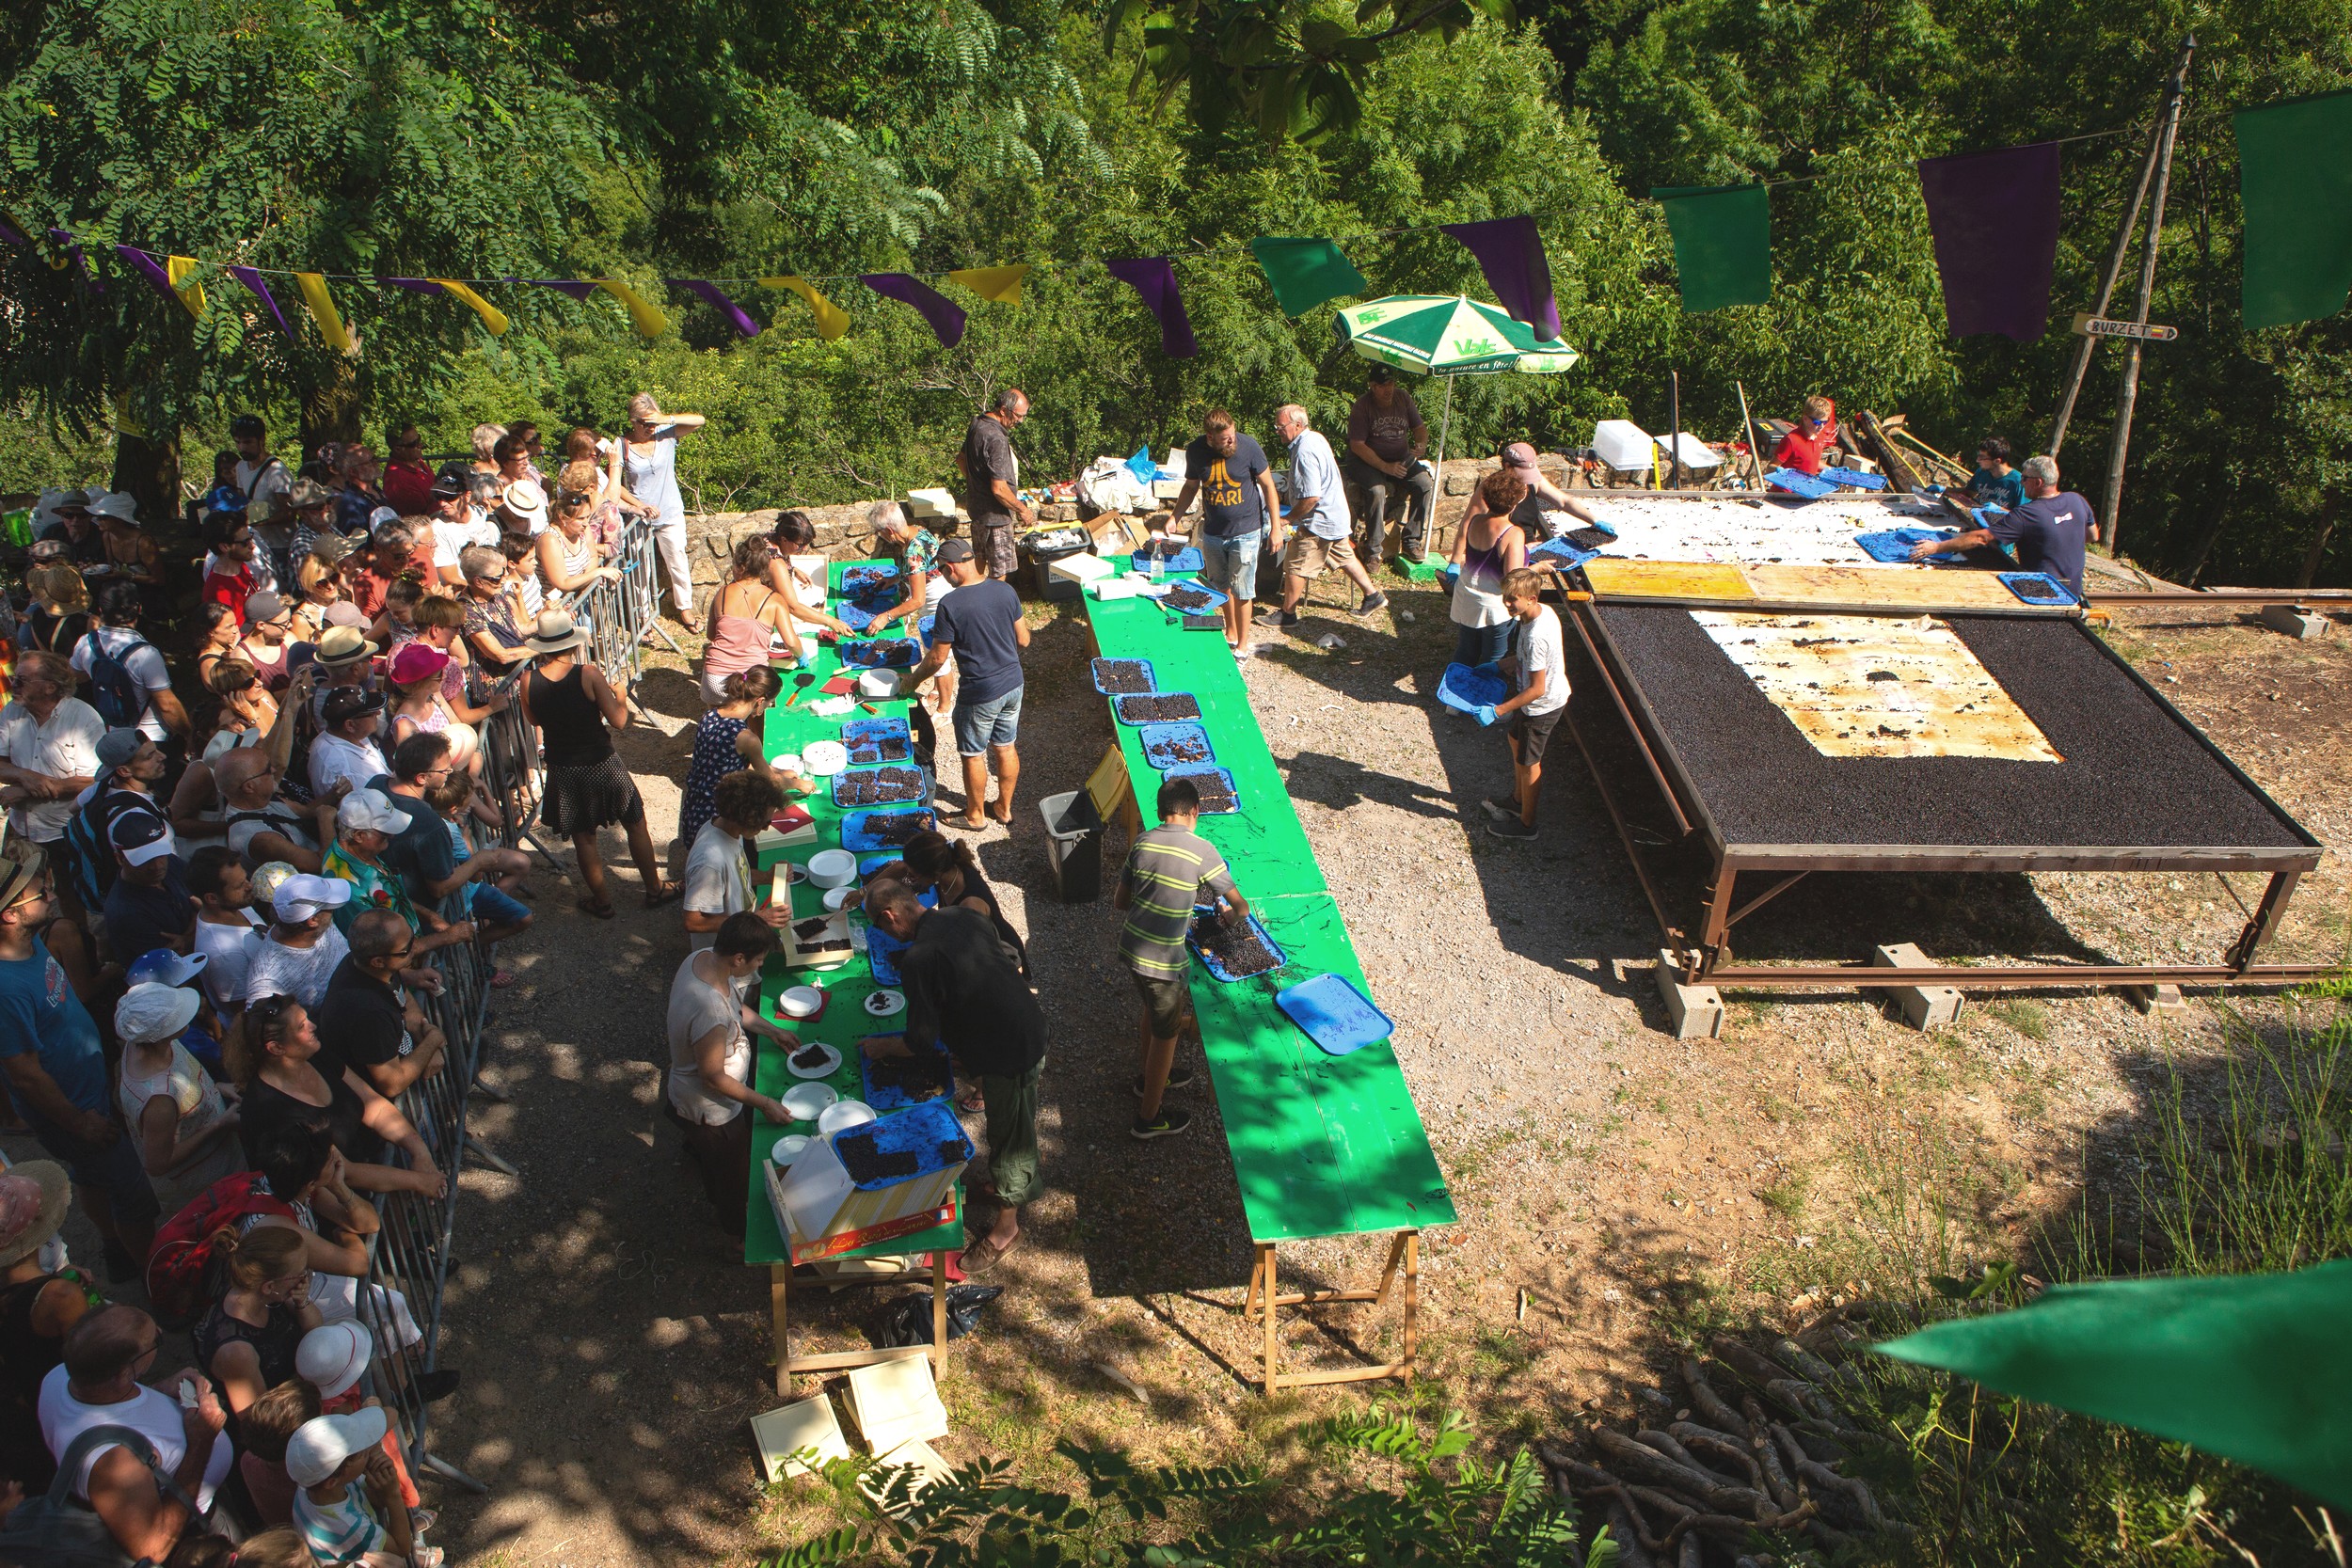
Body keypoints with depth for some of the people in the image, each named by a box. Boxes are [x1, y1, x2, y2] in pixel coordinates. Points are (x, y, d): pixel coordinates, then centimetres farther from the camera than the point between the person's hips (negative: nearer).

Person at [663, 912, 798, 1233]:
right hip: (711, 1109, -7)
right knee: (733, 1179, 22)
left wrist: (772, 1031, 7)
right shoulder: (710, 1013, -45)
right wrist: (765, 1104, -18)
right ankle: (738, 1230, 47)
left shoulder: (703, 956, -18)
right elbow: (714, 1077, -29)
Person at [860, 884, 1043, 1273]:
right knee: (1019, 1122, 29)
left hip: (1007, 1052, -8)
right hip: (1032, 1026, 8)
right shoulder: (965, 916, 0)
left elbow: (920, 1041, -17)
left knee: (1008, 1134, 12)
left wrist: (880, 1046, 4)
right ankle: (1020, 1185, 52)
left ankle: (1007, 1224, 31)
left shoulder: (918, 958, -23)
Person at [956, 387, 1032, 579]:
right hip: (994, 515, -10)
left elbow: (961, 459, 19)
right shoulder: (996, 439, -27)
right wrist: (1023, 509, -16)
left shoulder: (977, 424, 3)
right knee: (999, 572, 0)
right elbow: (999, 489, -28)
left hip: (976, 506, 10)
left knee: (980, 561, 23)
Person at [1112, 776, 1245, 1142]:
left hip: (1130, 946, 6)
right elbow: (1241, 907, -8)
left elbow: (1119, 900, 9)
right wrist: (1229, 915, 14)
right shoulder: (1202, 850, -15)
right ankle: (1149, 1117, 29)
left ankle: (1152, 1076, 54)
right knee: (1166, 1031, 14)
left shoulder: (1142, 842, 1)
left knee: (1154, 1010, 31)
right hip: (1163, 960, -6)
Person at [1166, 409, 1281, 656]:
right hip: (1213, 532, 4)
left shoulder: (1248, 446, -16)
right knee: (1221, 587, 17)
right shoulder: (1195, 451, -6)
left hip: (1245, 532, -4)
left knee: (1241, 591, 0)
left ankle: (1242, 645, 13)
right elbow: (1190, 487, 11)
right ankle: (1230, 634, 36)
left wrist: (1276, 528, -9)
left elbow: (1268, 486, -7)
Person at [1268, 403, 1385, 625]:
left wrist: (1288, 519, -17)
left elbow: (1311, 497, -29)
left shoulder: (1304, 452, -25)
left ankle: (1287, 614, 9)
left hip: (1319, 522, -10)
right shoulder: (1316, 438, 7)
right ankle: (1373, 596, 30)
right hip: (1336, 514, 10)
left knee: (1295, 567, 0)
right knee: (1344, 557, 22)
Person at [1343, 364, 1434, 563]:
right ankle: (1373, 549, -22)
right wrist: (1385, 467, -25)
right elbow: (1357, 445, -19)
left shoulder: (1403, 398, 1)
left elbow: (1419, 427, 8)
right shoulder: (1362, 407, -14)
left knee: (1425, 483, -20)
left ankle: (1412, 541, -8)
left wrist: (1422, 444, -17)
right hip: (1367, 461, -5)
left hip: (1401, 458, 5)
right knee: (1377, 490, -35)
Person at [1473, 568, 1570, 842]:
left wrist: (1497, 711, -29)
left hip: (1542, 706, -10)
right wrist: (1500, 666, 14)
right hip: (1554, 695, 10)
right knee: (1516, 741, 29)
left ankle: (1526, 823, 29)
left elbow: (1537, 689, -31)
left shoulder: (1536, 635, -35)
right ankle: (1518, 800, 49)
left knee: (1528, 762, 10)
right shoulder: (1544, 611, -7)